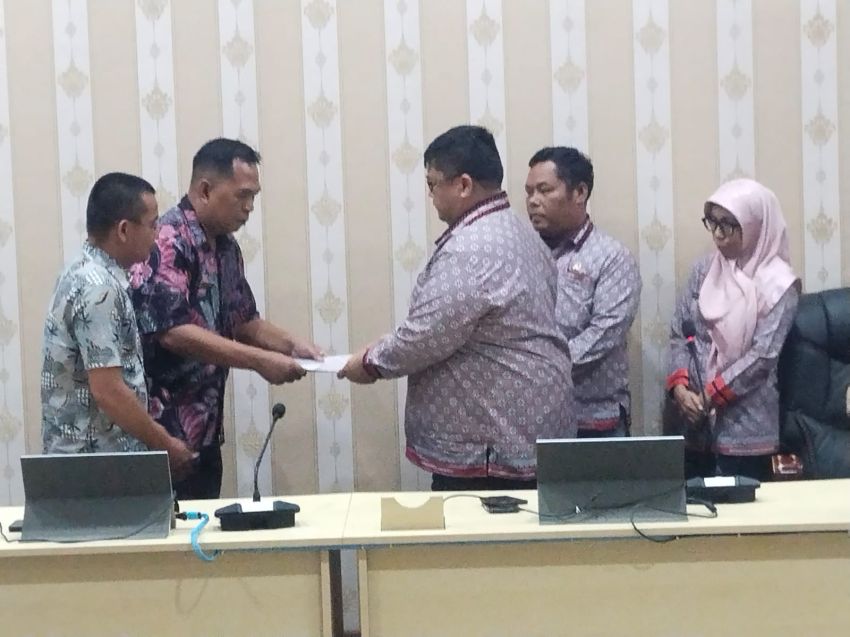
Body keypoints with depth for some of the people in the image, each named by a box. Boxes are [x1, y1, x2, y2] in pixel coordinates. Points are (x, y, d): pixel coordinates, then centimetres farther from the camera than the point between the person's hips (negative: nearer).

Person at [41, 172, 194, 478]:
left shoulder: (86, 273, 10)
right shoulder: (98, 288, -21)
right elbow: (107, 391, -24)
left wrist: (155, 434, 16)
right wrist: (166, 445, -15)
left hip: (87, 453, 10)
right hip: (97, 462, -10)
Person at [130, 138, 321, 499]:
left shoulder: (227, 248, 11)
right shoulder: (168, 242, -16)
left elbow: (243, 321, 20)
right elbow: (173, 332, -24)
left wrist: (291, 344, 2)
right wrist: (260, 361, -23)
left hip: (206, 428, 9)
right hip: (164, 430, -8)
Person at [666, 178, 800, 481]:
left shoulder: (779, 284, -8)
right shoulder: (705, 269, 6)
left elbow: (762, 356, -14)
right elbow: (680, 332, 5)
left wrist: (710, 396, -14)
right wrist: (680, 386, -10)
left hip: (746, 425, -5)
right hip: (697, 421, 5)